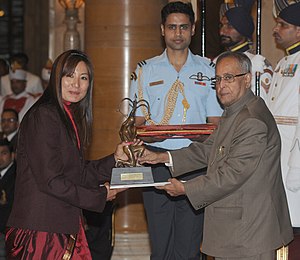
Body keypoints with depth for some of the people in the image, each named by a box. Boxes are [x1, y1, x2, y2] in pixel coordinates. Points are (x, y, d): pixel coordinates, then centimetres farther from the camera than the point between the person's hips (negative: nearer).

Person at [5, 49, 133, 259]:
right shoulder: (43, 116, -12)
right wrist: (99, 195, -8)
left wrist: (115, 159, 3)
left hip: (65, 227, 8)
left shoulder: (72, 118, 16)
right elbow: (50, 180, -16)